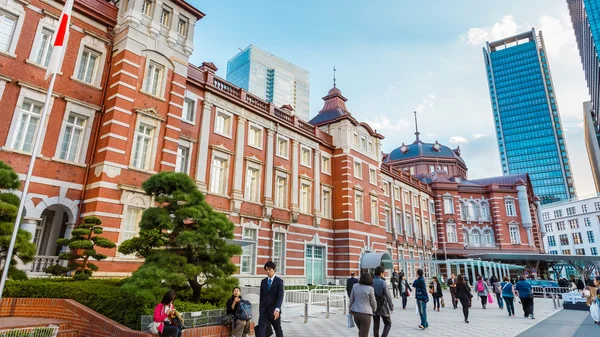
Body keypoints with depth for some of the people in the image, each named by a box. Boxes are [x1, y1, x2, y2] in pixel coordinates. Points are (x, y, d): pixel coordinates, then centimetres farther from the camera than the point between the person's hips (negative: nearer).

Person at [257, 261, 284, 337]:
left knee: (278, 331, 13)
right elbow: (261, 297, 12)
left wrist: (277, 309, -29)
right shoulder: (263, 281, 9)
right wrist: (260, 310, 10)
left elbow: (280, 296, -15)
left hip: (274, 311, -3)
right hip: (264, 311, 3)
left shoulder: (279, 281, -5)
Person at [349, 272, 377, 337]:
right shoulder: (370, 289, -14)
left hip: (355, 313, 5)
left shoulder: (355, 286, -3)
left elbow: (351, 299, 3)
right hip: (365, 313, -5)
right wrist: (374, 309, 17)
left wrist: (350, 310, 17)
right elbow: (373, 302, -3)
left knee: (361, 331, 25)